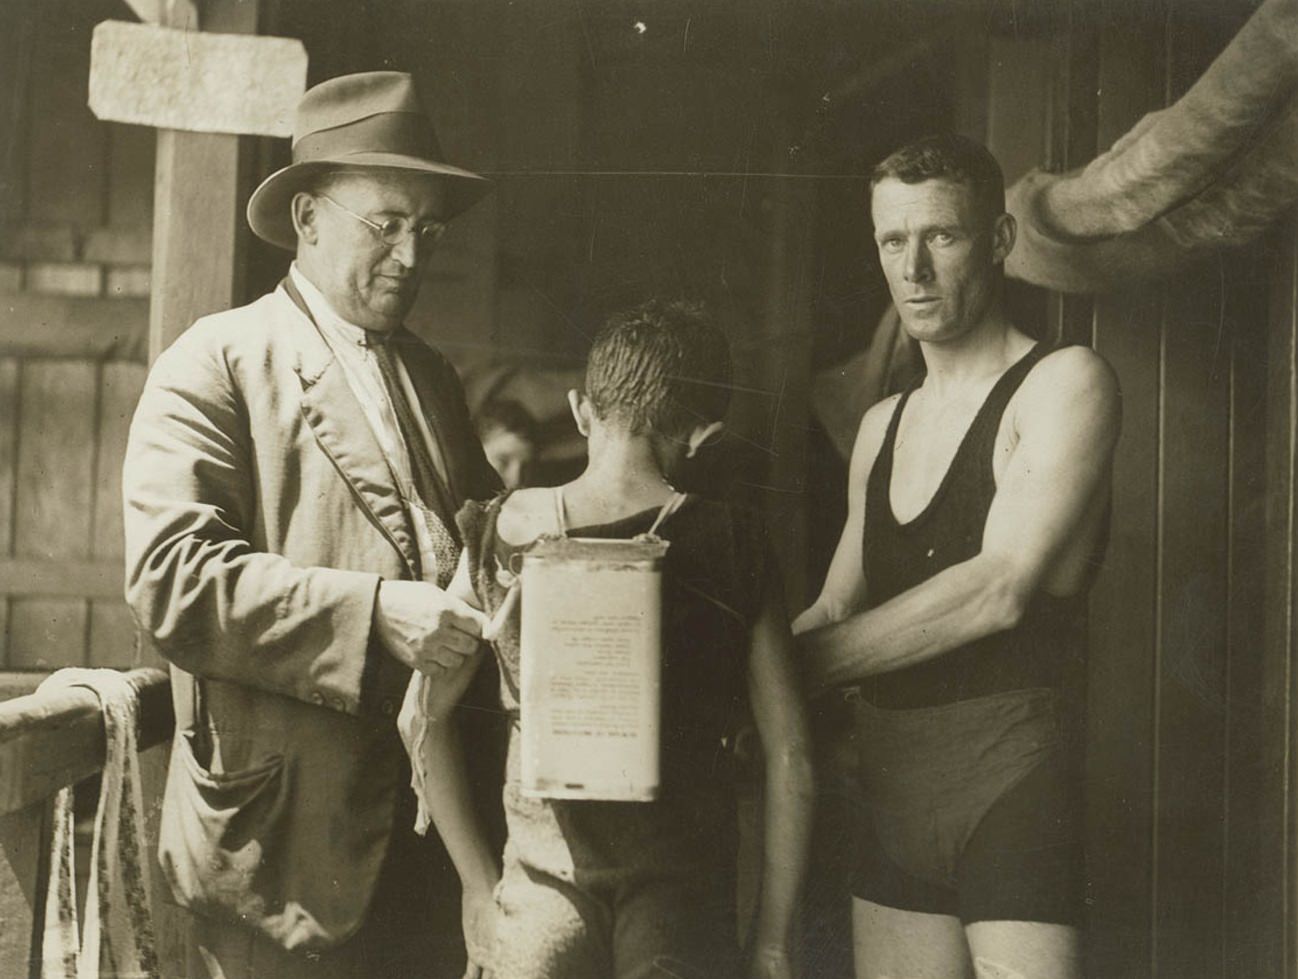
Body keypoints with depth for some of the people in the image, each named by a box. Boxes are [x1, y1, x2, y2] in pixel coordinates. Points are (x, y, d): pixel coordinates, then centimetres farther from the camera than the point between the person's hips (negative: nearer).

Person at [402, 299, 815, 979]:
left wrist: (479, 881, 10)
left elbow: (421, 716, 3)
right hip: (686, 909, -1)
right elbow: (789, 754, -4)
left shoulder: (500, 534, -1)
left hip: (539, 900, 1)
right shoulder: (733, 546, -4)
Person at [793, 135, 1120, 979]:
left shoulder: (1064, 383, -4)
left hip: (1009, 781, -6)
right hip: (893, 791, 6)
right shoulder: (883, 426, 18)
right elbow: (837, 608, 18)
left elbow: (999, 590, -14)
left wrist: (799, 666, -12)